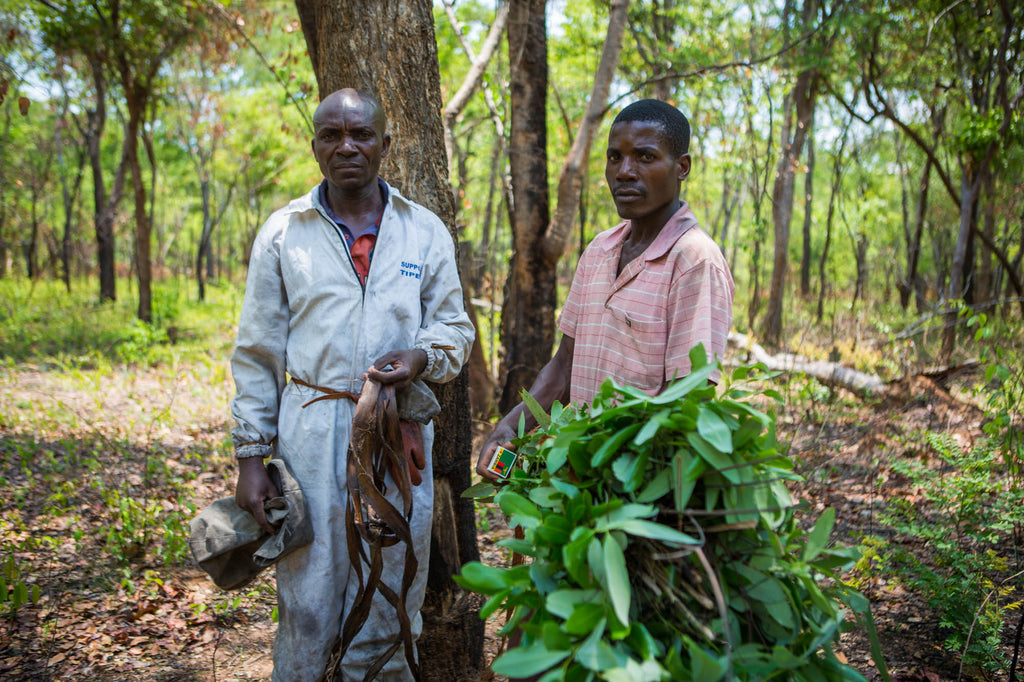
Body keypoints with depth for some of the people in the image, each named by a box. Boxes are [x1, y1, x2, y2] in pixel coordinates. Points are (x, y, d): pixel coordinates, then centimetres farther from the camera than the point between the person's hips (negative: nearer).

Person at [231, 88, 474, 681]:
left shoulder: (426, 232, 8)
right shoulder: (283, 232, 6)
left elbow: (455, 326, 12)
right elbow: (257, 352, 7)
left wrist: (421, 356, -12)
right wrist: (251, 454, 2)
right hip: (311, 433, -1)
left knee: (387, 614, 10)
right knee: (307, 606, 4)